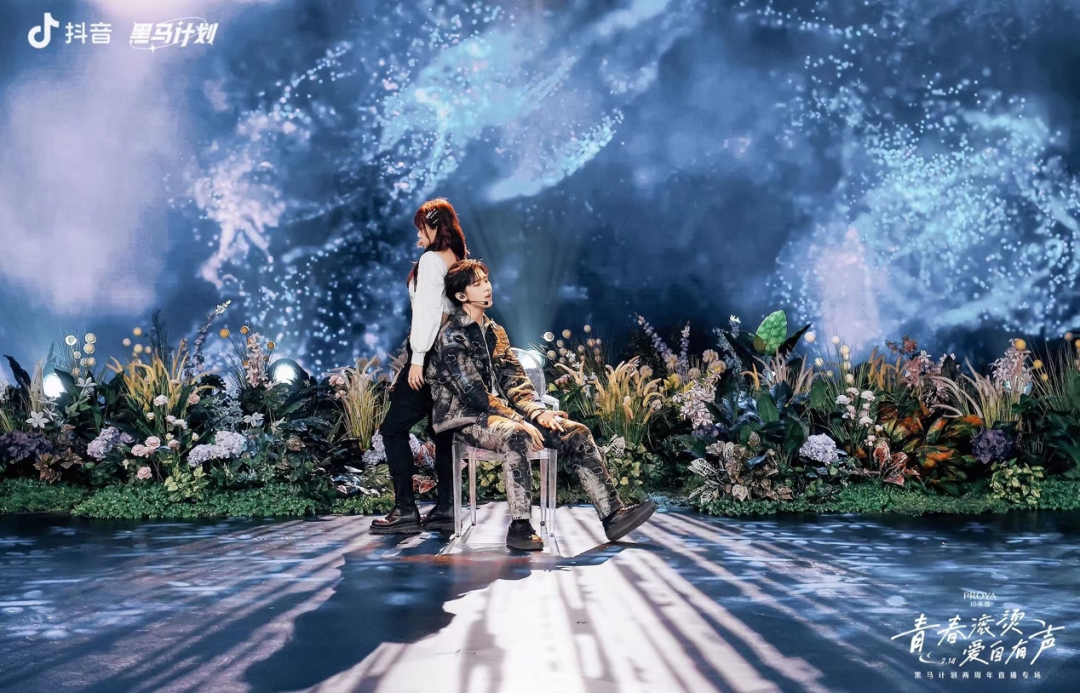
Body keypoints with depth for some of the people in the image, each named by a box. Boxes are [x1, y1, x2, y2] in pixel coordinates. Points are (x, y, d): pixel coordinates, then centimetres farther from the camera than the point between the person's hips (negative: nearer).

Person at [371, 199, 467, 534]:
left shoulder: (431, 259, -8)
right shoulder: (459, 261, 14)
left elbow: (427, 310, -15)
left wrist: (417, 359, -16)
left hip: (430, 352, -9)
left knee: (393, 427, -4)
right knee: (443, 430, 11)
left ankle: (406, 510, -6)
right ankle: (445, 507, 12)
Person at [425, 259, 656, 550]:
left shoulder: (495, 332, 16)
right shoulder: (451, 337, -9)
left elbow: (514, 380, 10)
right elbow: (474, 394, -18)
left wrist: (537, 412, -9)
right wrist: (521, 421, -23)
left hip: (502, 413, 7)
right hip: (468, 419, -7)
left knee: (576, 432, -10)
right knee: (517, 435, -40)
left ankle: (612, 514, -14)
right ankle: (520, 527, -35)